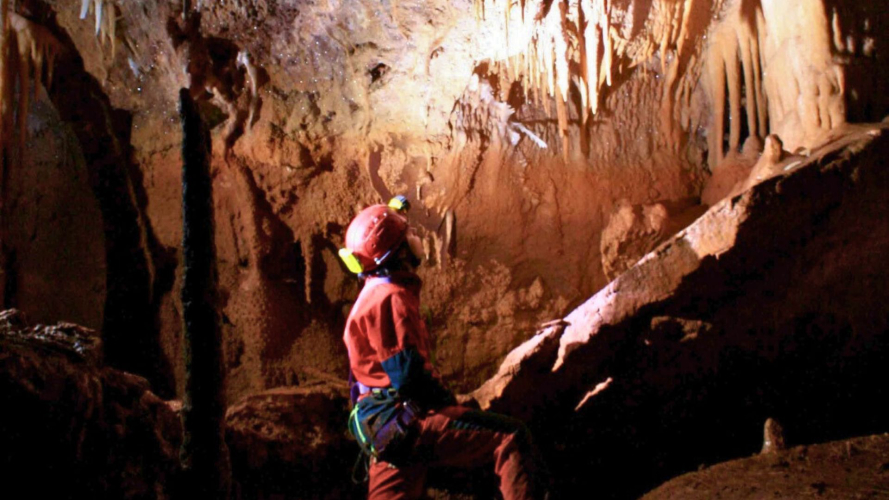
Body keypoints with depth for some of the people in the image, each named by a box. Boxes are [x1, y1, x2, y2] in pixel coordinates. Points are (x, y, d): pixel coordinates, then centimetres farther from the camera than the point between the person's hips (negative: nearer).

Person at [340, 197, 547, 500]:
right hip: (401, 418, -11)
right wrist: (448, 402, -7)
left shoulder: (374, 295, 18)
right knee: (511, 438, -14)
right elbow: (408, 374, -22)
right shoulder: (390, 298, -15)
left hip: (383, 426, 11)